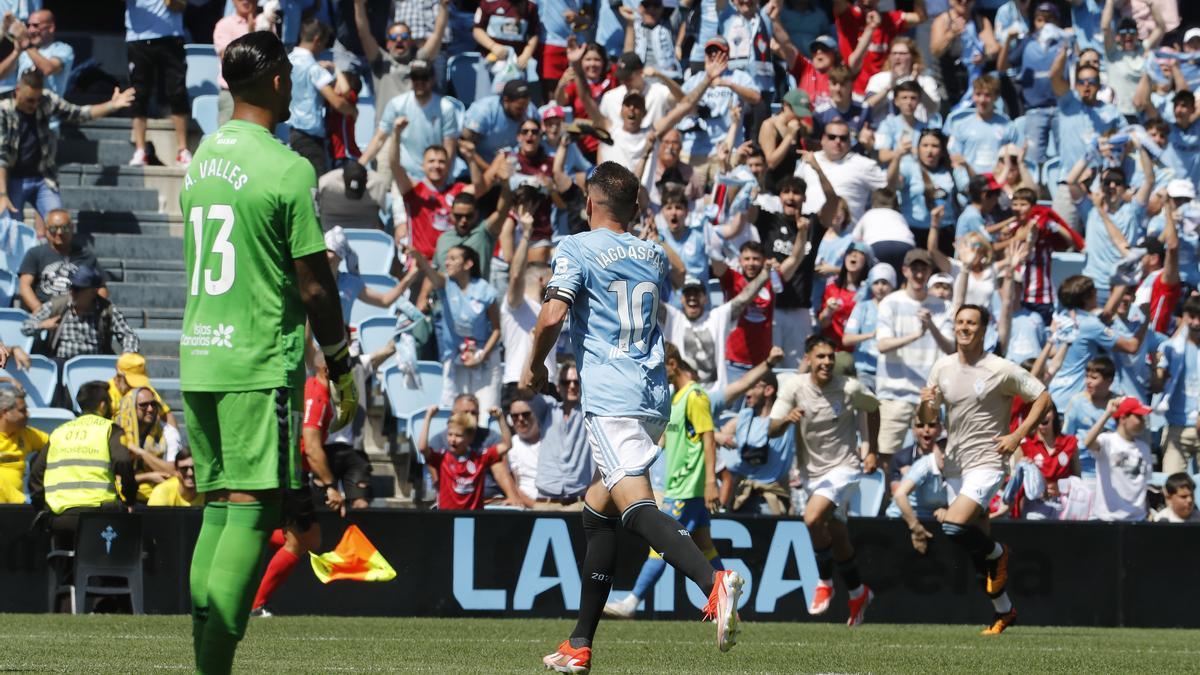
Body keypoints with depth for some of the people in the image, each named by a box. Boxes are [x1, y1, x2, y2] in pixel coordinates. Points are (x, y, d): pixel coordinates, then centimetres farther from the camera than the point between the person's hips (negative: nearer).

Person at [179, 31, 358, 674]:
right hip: (259, 362, -7)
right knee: (252, 511, -8)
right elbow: (314, 287, -10)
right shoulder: (287, 170, -11)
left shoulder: (200, 158, 11)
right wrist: (340, 365, 2)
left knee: (218, 509, 11)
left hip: (197, 357, 7)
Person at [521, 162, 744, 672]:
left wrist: (534, 366, 4)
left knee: (635, 503, -22)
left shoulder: (577, 249, -1)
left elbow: (553, 316, -12)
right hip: (655, 396, 7)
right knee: (597, 506, 18)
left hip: (610, 395, -7)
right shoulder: (654, 255, 19)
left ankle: (713, 581, -47)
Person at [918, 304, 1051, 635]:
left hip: (986, 462, -6)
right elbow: (928, 417, 13)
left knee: (954, 528, -25)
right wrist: (925, 405, -11)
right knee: (976, 541, 9)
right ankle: (1004, 611, 25)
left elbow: (1042, 397, -4)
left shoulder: (1001, 370, -9)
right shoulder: (943, 367, 6)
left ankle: (998, 553, 6)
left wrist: (1018, 435, -13)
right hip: (954, 465, 6)